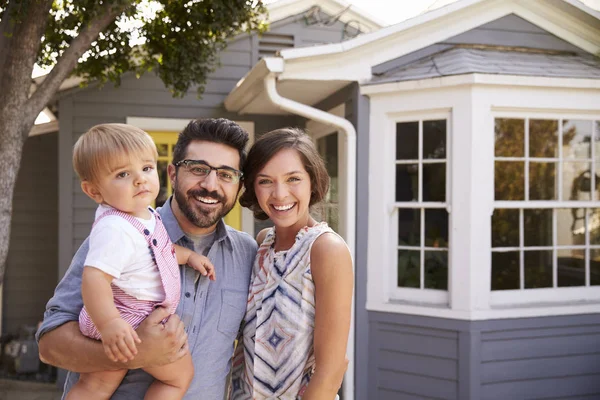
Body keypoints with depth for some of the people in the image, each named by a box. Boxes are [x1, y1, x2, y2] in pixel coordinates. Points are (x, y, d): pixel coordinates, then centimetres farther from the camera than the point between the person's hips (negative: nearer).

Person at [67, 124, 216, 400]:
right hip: (125, 325, -10)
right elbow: (94, 276, -37)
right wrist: (109, 322, -46)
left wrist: (189, 256, 17)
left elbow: (159, 249, 25)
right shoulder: (114, 229, -29)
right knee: (181, 373, 3)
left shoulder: (145, 215, 5)